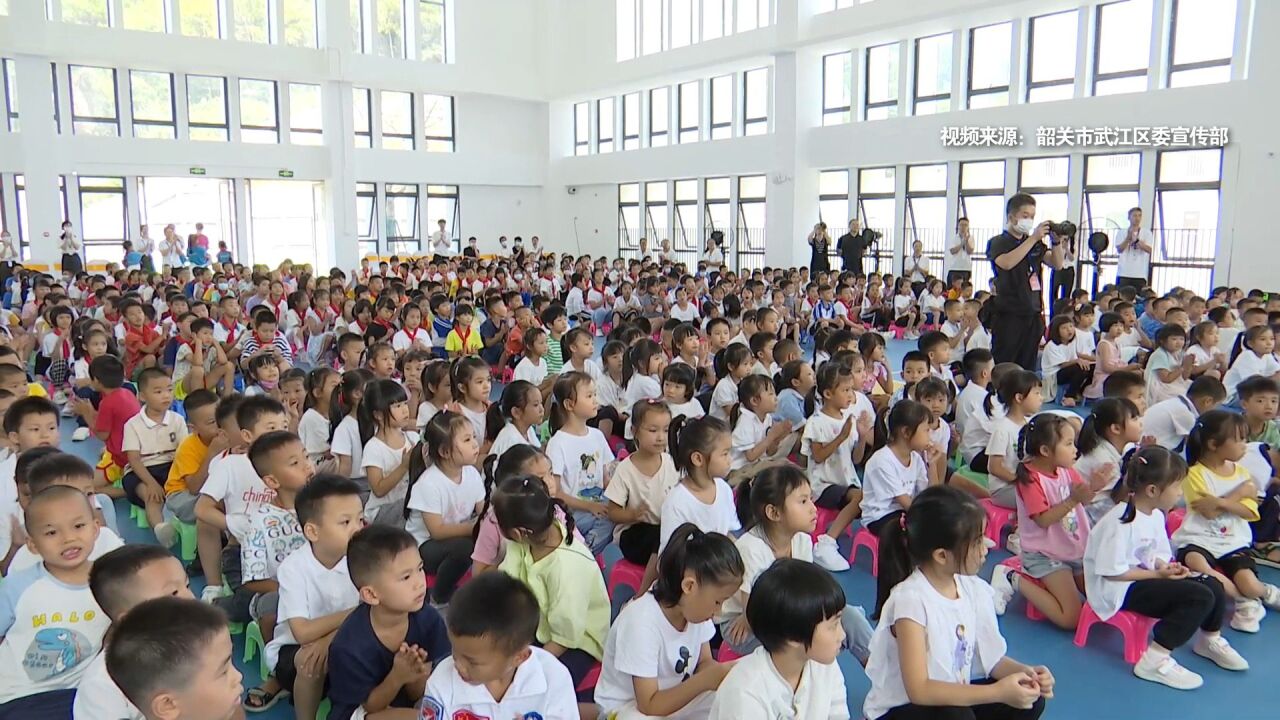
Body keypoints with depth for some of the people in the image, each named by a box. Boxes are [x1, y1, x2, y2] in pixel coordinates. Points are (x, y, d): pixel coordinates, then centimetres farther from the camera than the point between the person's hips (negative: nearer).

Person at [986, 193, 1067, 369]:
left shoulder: (1035, 244, 17)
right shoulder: (997, 242, -1)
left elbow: (1057, 263, 12)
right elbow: (1007, 263, -21)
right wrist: (1033, 238, -20)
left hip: (1033, 313, 6)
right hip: (1009, 315, -6)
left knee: (1027, 368, 7)